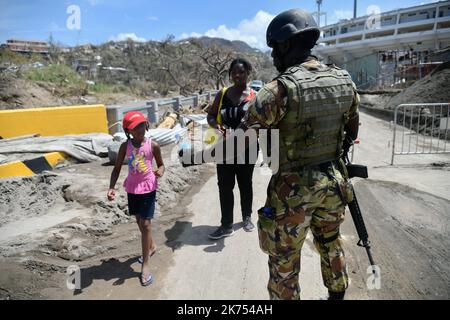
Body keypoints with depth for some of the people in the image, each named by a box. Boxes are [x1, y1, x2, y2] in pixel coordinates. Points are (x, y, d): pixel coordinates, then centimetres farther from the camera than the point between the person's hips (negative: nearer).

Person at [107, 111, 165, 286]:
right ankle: (151, 246, 45)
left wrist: (160, 171, -23)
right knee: (139, 221, 19)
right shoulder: (125, 146, -6)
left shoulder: (153, 145, -12)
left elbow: (161, 164, 1)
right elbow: (117, 169, -2)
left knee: (146, 224, -5)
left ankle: (145, 264, 6)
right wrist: (111, 188, -15)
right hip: (132, 188, 4)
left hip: (148, 188, -4)